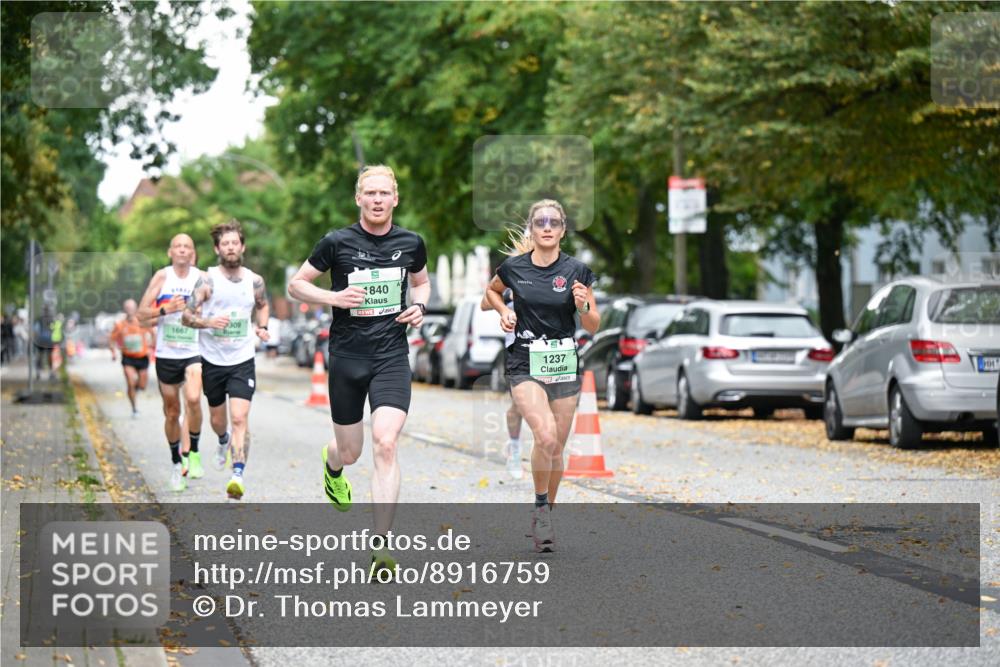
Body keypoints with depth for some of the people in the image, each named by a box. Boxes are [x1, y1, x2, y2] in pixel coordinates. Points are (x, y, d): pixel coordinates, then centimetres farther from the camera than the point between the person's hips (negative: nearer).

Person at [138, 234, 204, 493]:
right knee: (171, 412, 8)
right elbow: (142, 313, -3)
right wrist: (165, 309, -20)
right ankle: (176, 464, 25)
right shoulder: (162, 277, -1)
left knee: (193, 399, -25)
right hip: (166, 354, 1)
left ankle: (193, 453, -7)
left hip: (194, 352, -1)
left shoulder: (201, 278, 0)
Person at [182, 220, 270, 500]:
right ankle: (224, 441, 52)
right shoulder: (207, 280, -7)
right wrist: (208, 322, -29)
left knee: (240, 418, -17)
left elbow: (263, 305, 23)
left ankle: (238, 475, -24)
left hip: (243, 361, 0)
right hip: (213, 360, 0)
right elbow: (186, 316, -10)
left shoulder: (255, 281, 1)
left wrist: (262, 327, 5)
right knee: (217, 419, 17)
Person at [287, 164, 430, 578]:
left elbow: (421, 281, 23)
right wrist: (334, 297, -14)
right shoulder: (337, 243, -5)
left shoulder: (410, 244, 3)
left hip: (392, 357, 0)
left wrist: (419, 306, 2)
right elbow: (296, 284, 3)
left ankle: (380, 545, -16)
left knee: (385, 443, -18)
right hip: (346, 357, 0)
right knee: (350, 452, 10)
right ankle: (332, 464, 53)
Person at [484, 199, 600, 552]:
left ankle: (545, 514, 27)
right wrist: (504, 311, 2)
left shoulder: (577, 270, -3)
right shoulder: (513, 267, -2)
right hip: (525, 365, -2)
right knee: (545, 435, -22)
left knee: (556, 448, 8)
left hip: (563, 364, 2)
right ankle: (540, 506, -3)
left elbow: (593, 326, 2)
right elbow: (492, 290, 21)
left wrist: (583, 306, -18)